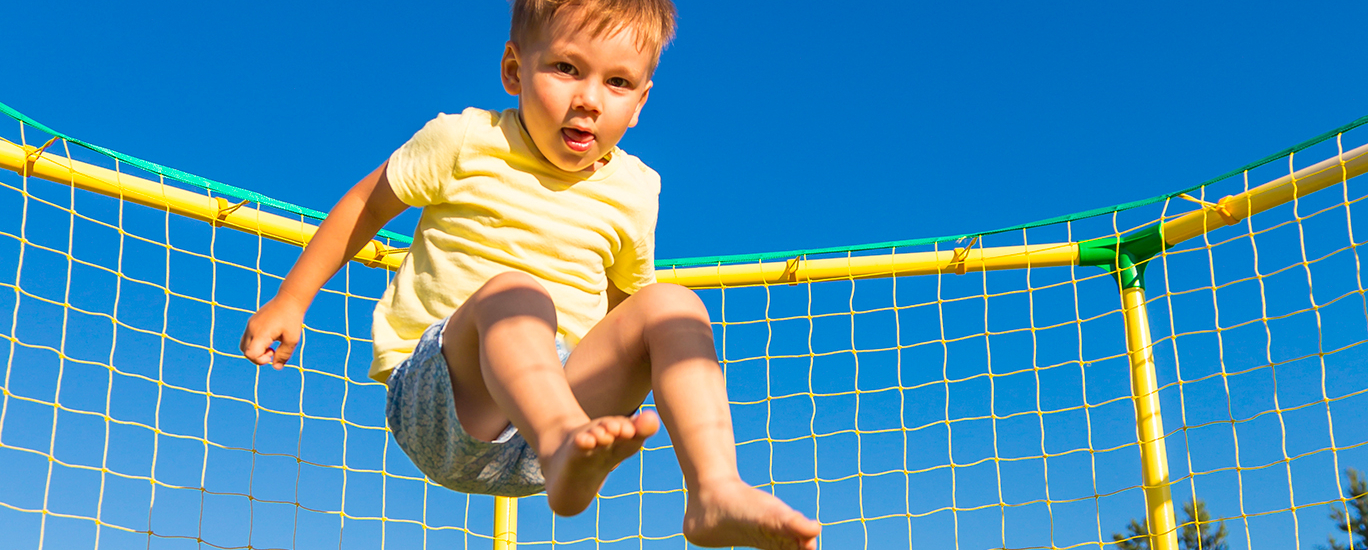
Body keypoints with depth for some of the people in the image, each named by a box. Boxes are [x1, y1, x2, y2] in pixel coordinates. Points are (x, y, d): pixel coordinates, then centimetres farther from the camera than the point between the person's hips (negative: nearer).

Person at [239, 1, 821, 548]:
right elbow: (366, 204, 12)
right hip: (435, 403, -3)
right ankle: (564, 448, -65)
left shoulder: (634, 191, 8)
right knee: (512, 289, -35)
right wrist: (290, 300, 14)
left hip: (563, 389, 4)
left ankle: (716, 491, -39)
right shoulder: (463, 141, -2)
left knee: (672, 305, -19)